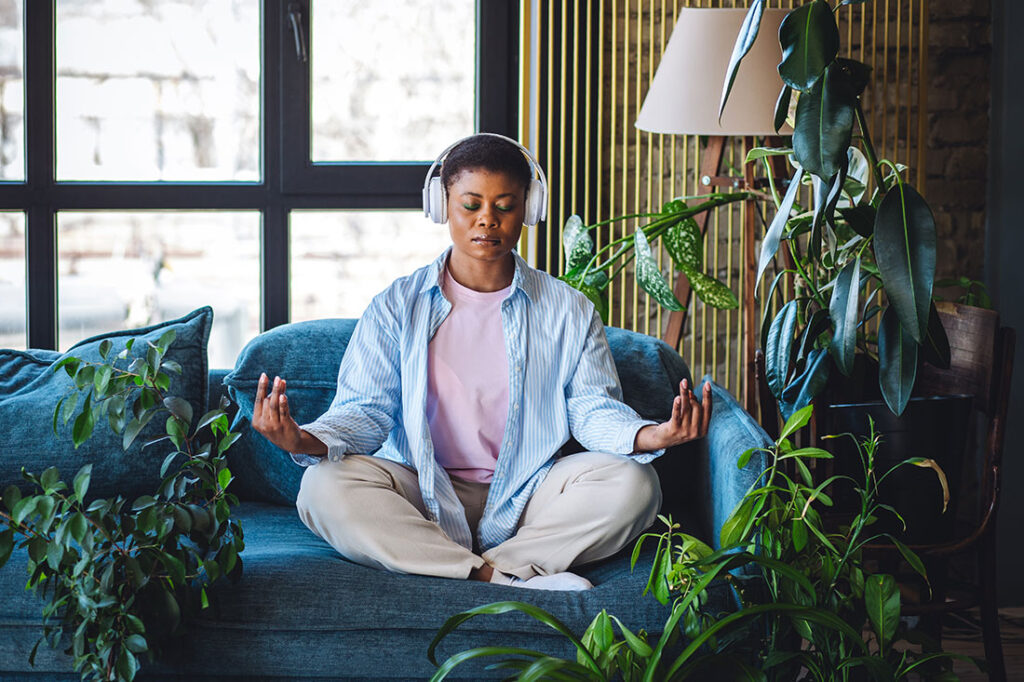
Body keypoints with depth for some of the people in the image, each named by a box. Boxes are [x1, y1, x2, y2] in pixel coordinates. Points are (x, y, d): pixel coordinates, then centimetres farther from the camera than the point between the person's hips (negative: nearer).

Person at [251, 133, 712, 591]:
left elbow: (593, 408, 2)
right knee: (325, 485, -30)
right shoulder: (398, 307, 5)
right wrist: (308, 441, -25)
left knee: (632, 482, -25)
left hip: (526, 497, 0)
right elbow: (366, 410, -2)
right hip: (423, 496, 0)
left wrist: (648, 436, -22)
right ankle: (505, 580, -33)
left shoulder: (568, 311, 8)